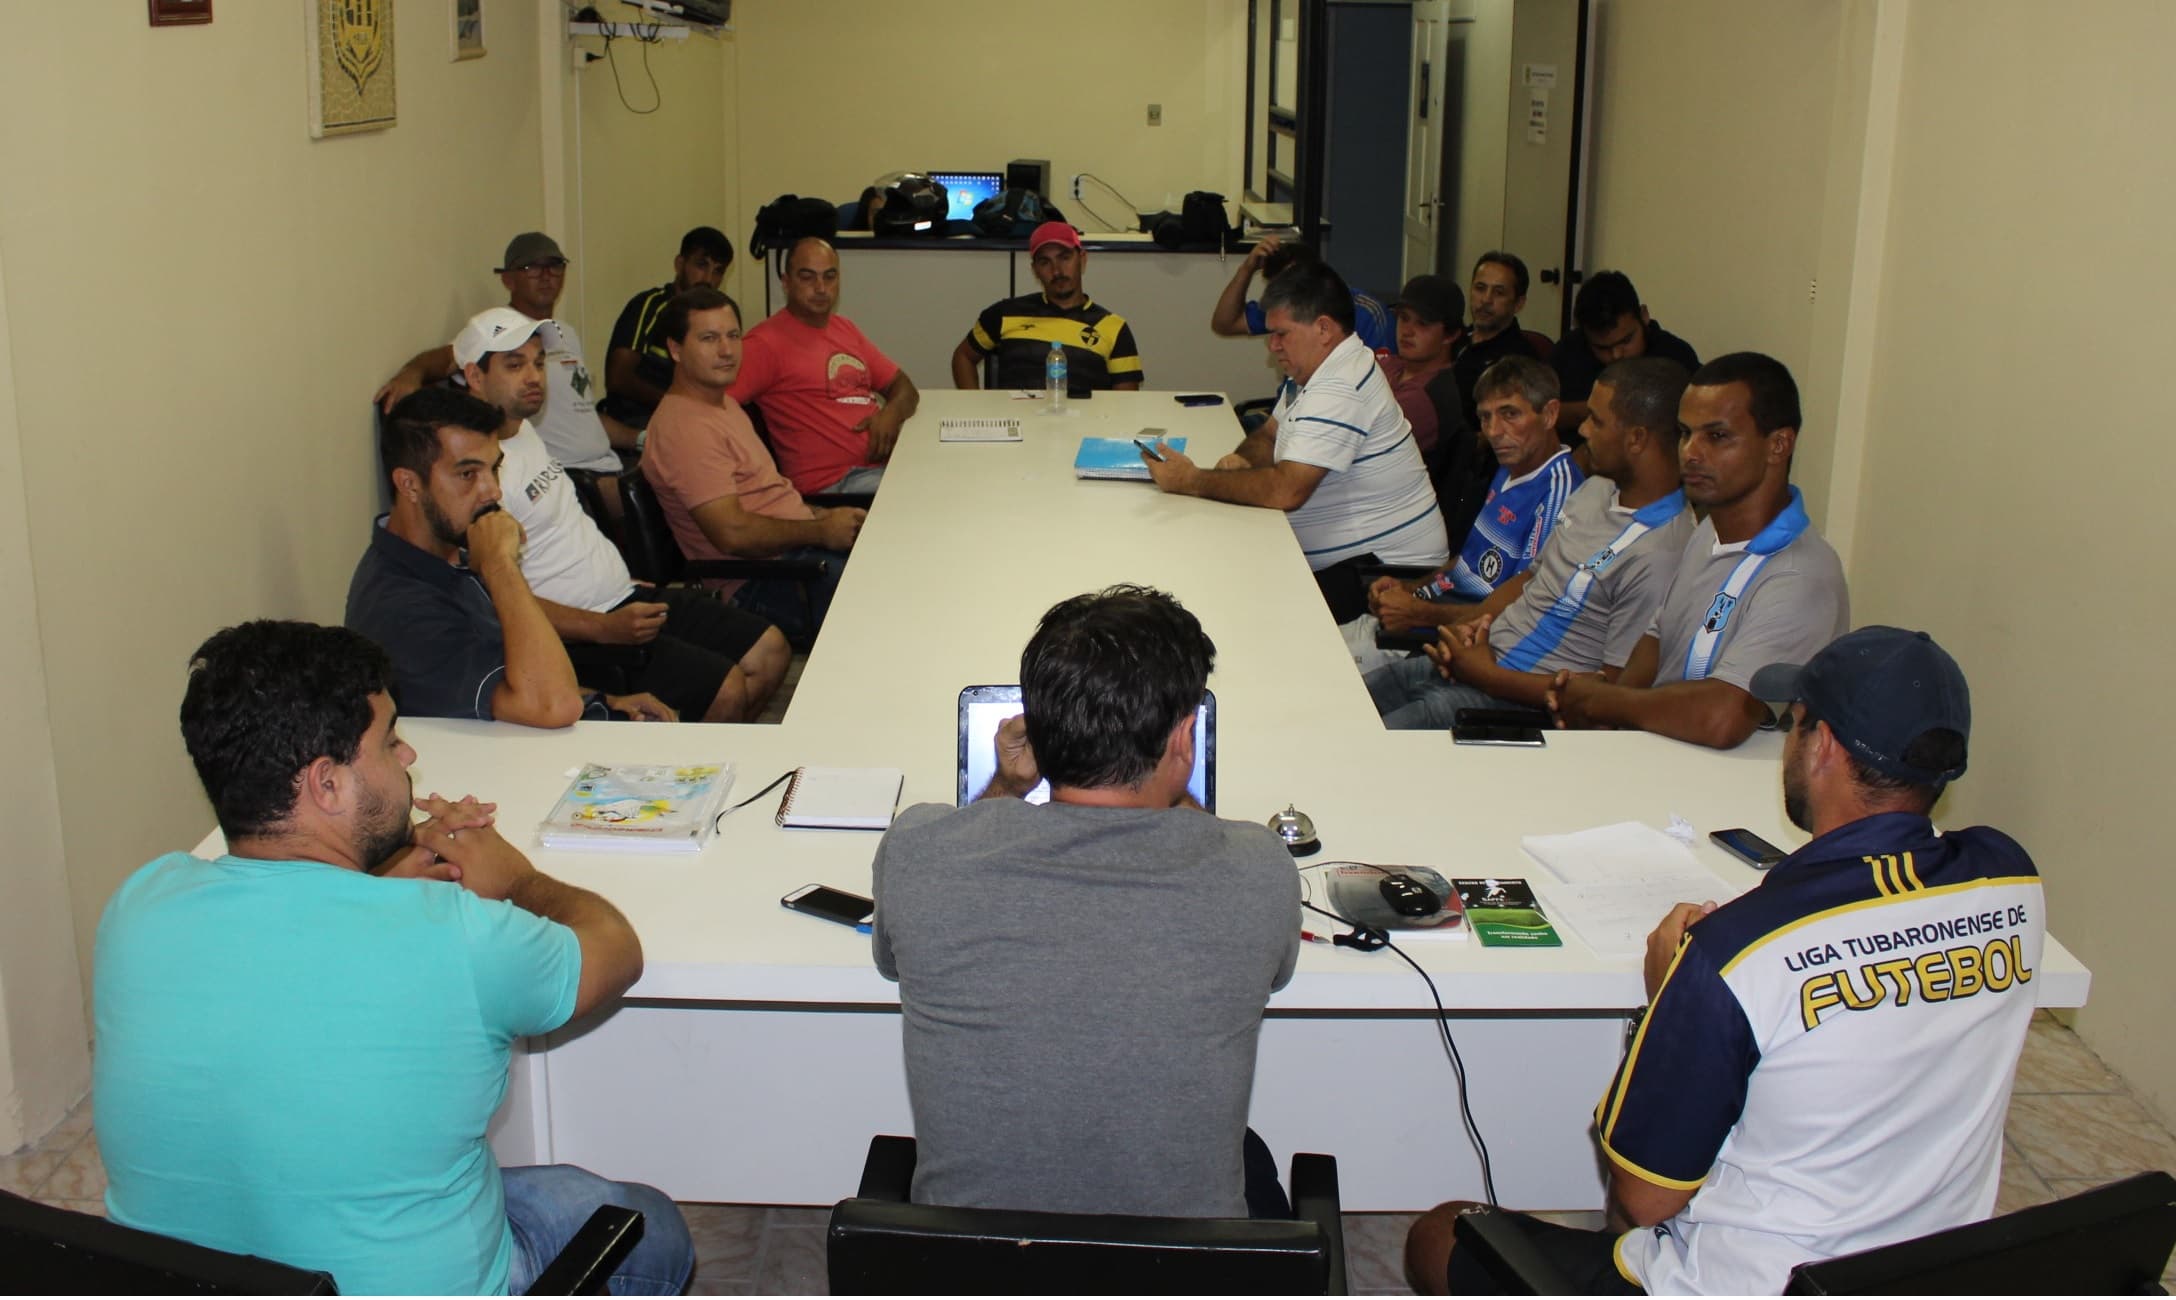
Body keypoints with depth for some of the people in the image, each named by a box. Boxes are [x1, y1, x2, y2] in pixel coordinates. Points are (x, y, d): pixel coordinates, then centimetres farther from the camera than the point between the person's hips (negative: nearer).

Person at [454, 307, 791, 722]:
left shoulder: (523, 428, 13)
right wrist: (605, 629, -26)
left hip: (625, 595, 10)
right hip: (580, 633, -10)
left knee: (771, 652, 5)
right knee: (726, 690, -21)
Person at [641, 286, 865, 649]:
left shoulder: (722, 401, 17)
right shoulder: (684, 426, -18)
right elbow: (733, 532, -24)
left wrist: (822, 515, 8)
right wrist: (821, 531, -15)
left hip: (794, 549, 11)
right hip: (761, 586, -11)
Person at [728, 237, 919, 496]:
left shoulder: (844, 328, 20)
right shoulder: (767, 343, -6)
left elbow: (904, 387, 22)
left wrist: (891, 413, -3)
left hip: (888, 460, 8)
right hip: (834, 482, -8)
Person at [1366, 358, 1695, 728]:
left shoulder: (1657, 555, -22)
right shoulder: (1597, 489, 8)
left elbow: (1615, 692, -21)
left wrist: (1488, 675, -17)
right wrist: (1473, 626, -1)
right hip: (1484, 654, 9)